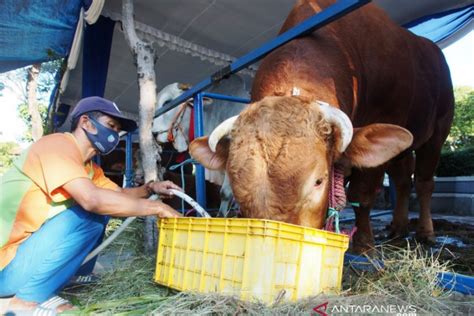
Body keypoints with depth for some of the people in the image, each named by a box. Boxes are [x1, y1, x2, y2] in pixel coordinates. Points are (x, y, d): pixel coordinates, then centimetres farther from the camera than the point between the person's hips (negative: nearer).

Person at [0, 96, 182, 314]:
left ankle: (45, 293, 6)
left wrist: (150, 188, -3)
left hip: (27, 252, 9)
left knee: (105, 206, 8)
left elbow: (120, 194, 18)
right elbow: (92, 199, -33)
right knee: (90, 212, -22)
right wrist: (157, 207, -24)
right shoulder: (59, 144, -19)